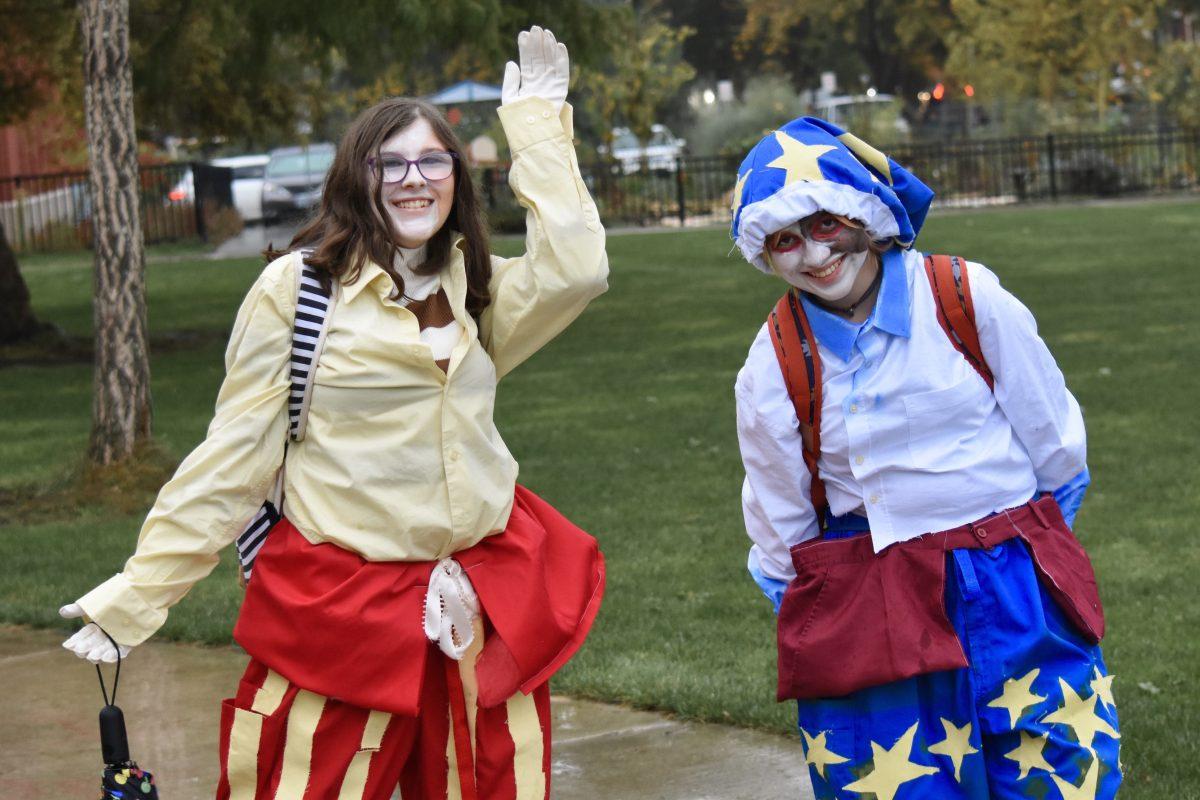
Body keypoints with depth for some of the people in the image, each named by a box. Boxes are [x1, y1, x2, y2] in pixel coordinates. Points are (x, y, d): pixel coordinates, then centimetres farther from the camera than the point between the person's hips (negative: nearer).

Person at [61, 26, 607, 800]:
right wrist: (136, 593, -6)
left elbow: (574, 269, -9)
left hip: (482, 612, 5)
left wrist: (538, 123, -2)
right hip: (339, 608, -4)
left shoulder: (480, 293, 10)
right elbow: (233, 455, -3)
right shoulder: (298, 288, -5)